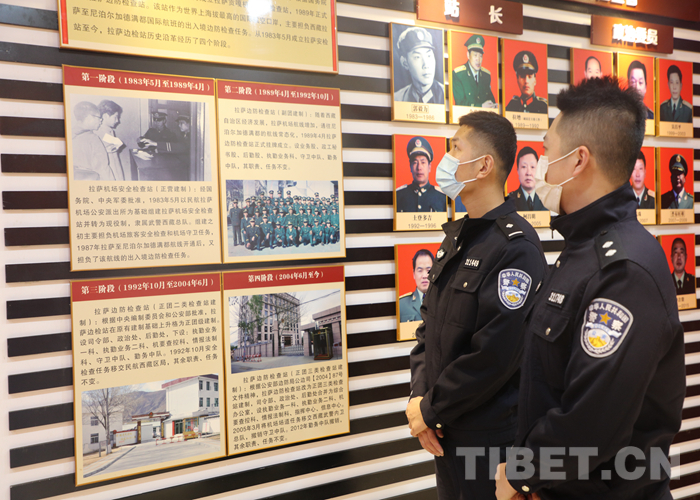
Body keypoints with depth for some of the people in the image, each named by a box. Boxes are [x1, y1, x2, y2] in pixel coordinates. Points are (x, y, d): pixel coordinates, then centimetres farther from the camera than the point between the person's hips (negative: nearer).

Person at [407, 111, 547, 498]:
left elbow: (494, 355, -24)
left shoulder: (516, 247, -20)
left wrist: (431, 410, -15)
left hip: (490, 437, -8)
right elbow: (428, 322, 10)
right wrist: (419, 396, -2)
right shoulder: (457, 237, 8)